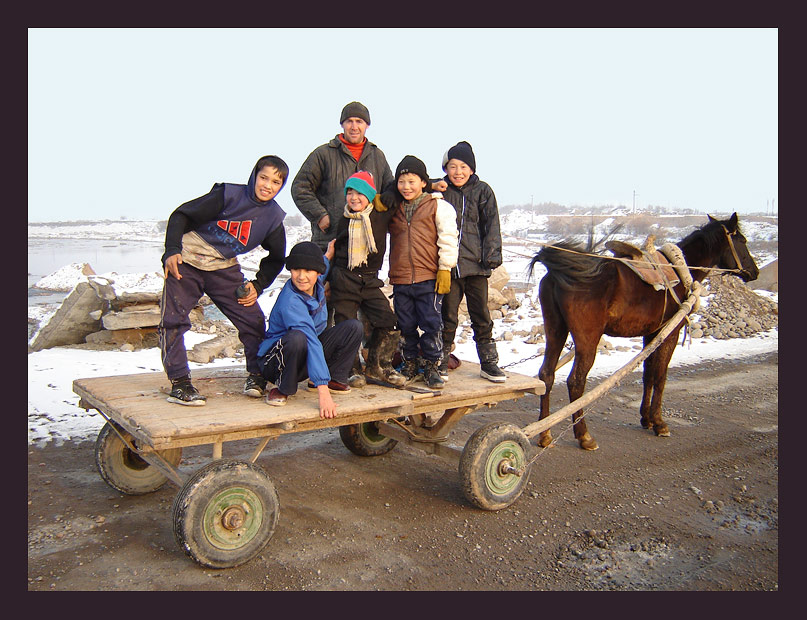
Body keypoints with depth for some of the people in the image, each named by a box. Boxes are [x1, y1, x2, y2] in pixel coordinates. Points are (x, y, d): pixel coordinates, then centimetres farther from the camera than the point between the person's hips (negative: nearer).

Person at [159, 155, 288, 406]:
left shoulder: (274, 217, -3)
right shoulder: (228, 195, -17)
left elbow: (275, 258, 12)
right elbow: (181, 215, -12)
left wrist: (258, 285, 1)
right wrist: (172, 251, -22)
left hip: (224, 268, 4)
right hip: (187, 262, -3)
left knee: (253, 319, -4)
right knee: (173, 319, -10)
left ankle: (257, 375, 13)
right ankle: (179, 382, -2)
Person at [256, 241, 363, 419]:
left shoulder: (317, 282, -7)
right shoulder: (290, 302, -30)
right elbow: (311, 343, -41)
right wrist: (323, 392, -45)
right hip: (277, 361, -7)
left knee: (354, 327, -8)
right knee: (297, 337, -41)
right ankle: (283, 388, -15)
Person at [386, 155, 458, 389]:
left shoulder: (438, 206, -2)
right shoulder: (393, 208, 11)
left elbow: (448, 240, -3)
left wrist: (445, 269, -7)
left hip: (429, 278, -4)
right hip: (400, 280, 4)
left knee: (431, 324, 0)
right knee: (406, 325, 10)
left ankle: (431, 366, 13)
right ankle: (410, 363, 25)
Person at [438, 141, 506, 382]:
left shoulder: (482, 191, 5)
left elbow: (491, 226, 2)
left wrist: (491, 255, -5)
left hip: (475, 264, 0)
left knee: (481, 316, 6)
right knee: (447, 316, 6)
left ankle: (488, 362, 16)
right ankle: (441, 363, 18)